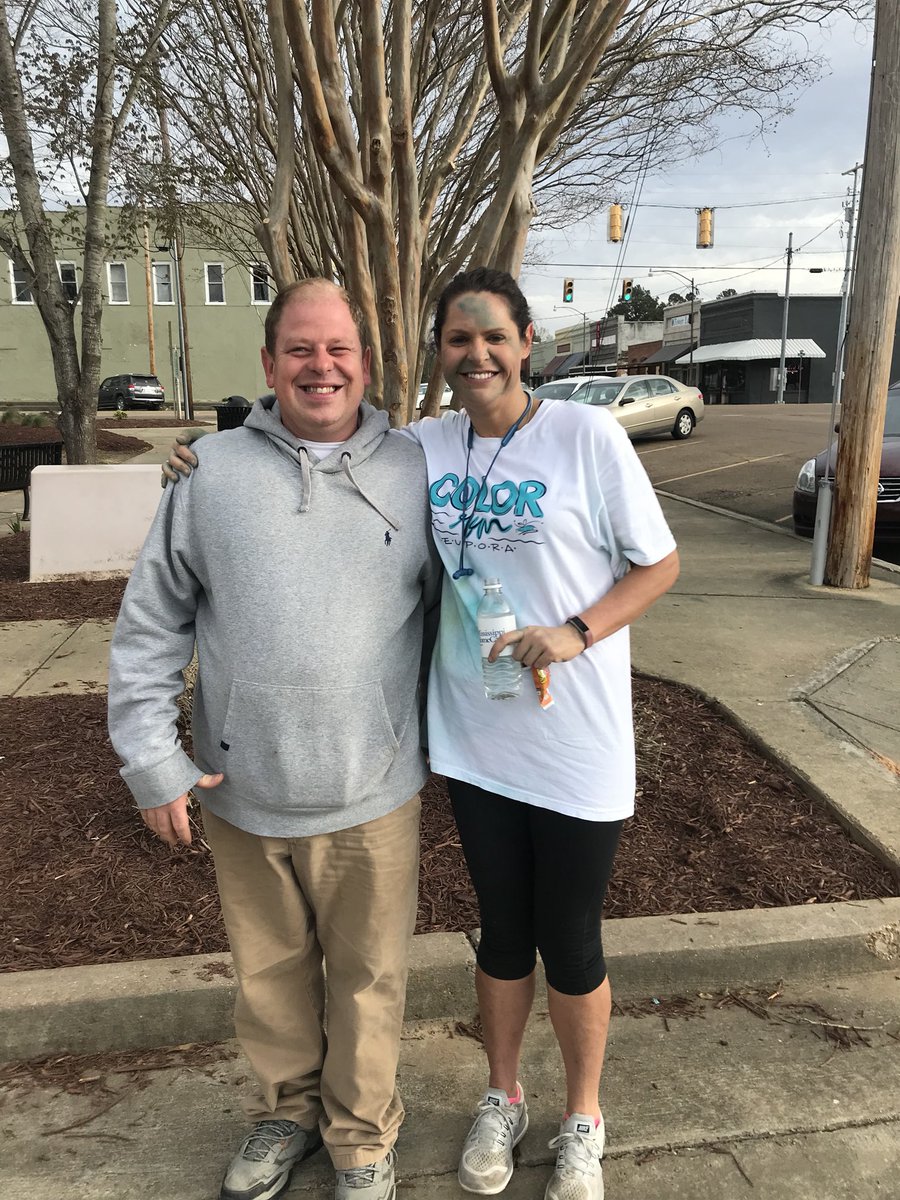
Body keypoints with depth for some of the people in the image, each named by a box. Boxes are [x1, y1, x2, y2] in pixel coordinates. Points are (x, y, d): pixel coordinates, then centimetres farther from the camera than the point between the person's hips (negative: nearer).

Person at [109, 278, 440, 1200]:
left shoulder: (412, 476, -1)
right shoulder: (213, 474, -3)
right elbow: (149, 625, 1)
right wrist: (150, 757, -3)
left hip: (373, 793, 0)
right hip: (241, 795, 1)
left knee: (367, 977, 15)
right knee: (269, 971, 21)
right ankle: (287, 1108, 48)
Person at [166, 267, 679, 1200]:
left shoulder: (588, 435, -11)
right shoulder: (421, 447, 0)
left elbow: (659, 564, -5)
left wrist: (576, 633, -20)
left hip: (577, 747, -3)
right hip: (475, 740, 3)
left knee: (570, 945, 13)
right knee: (502, 932, 20)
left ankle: (583, 1119, 42)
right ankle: (502, 1099, 47)